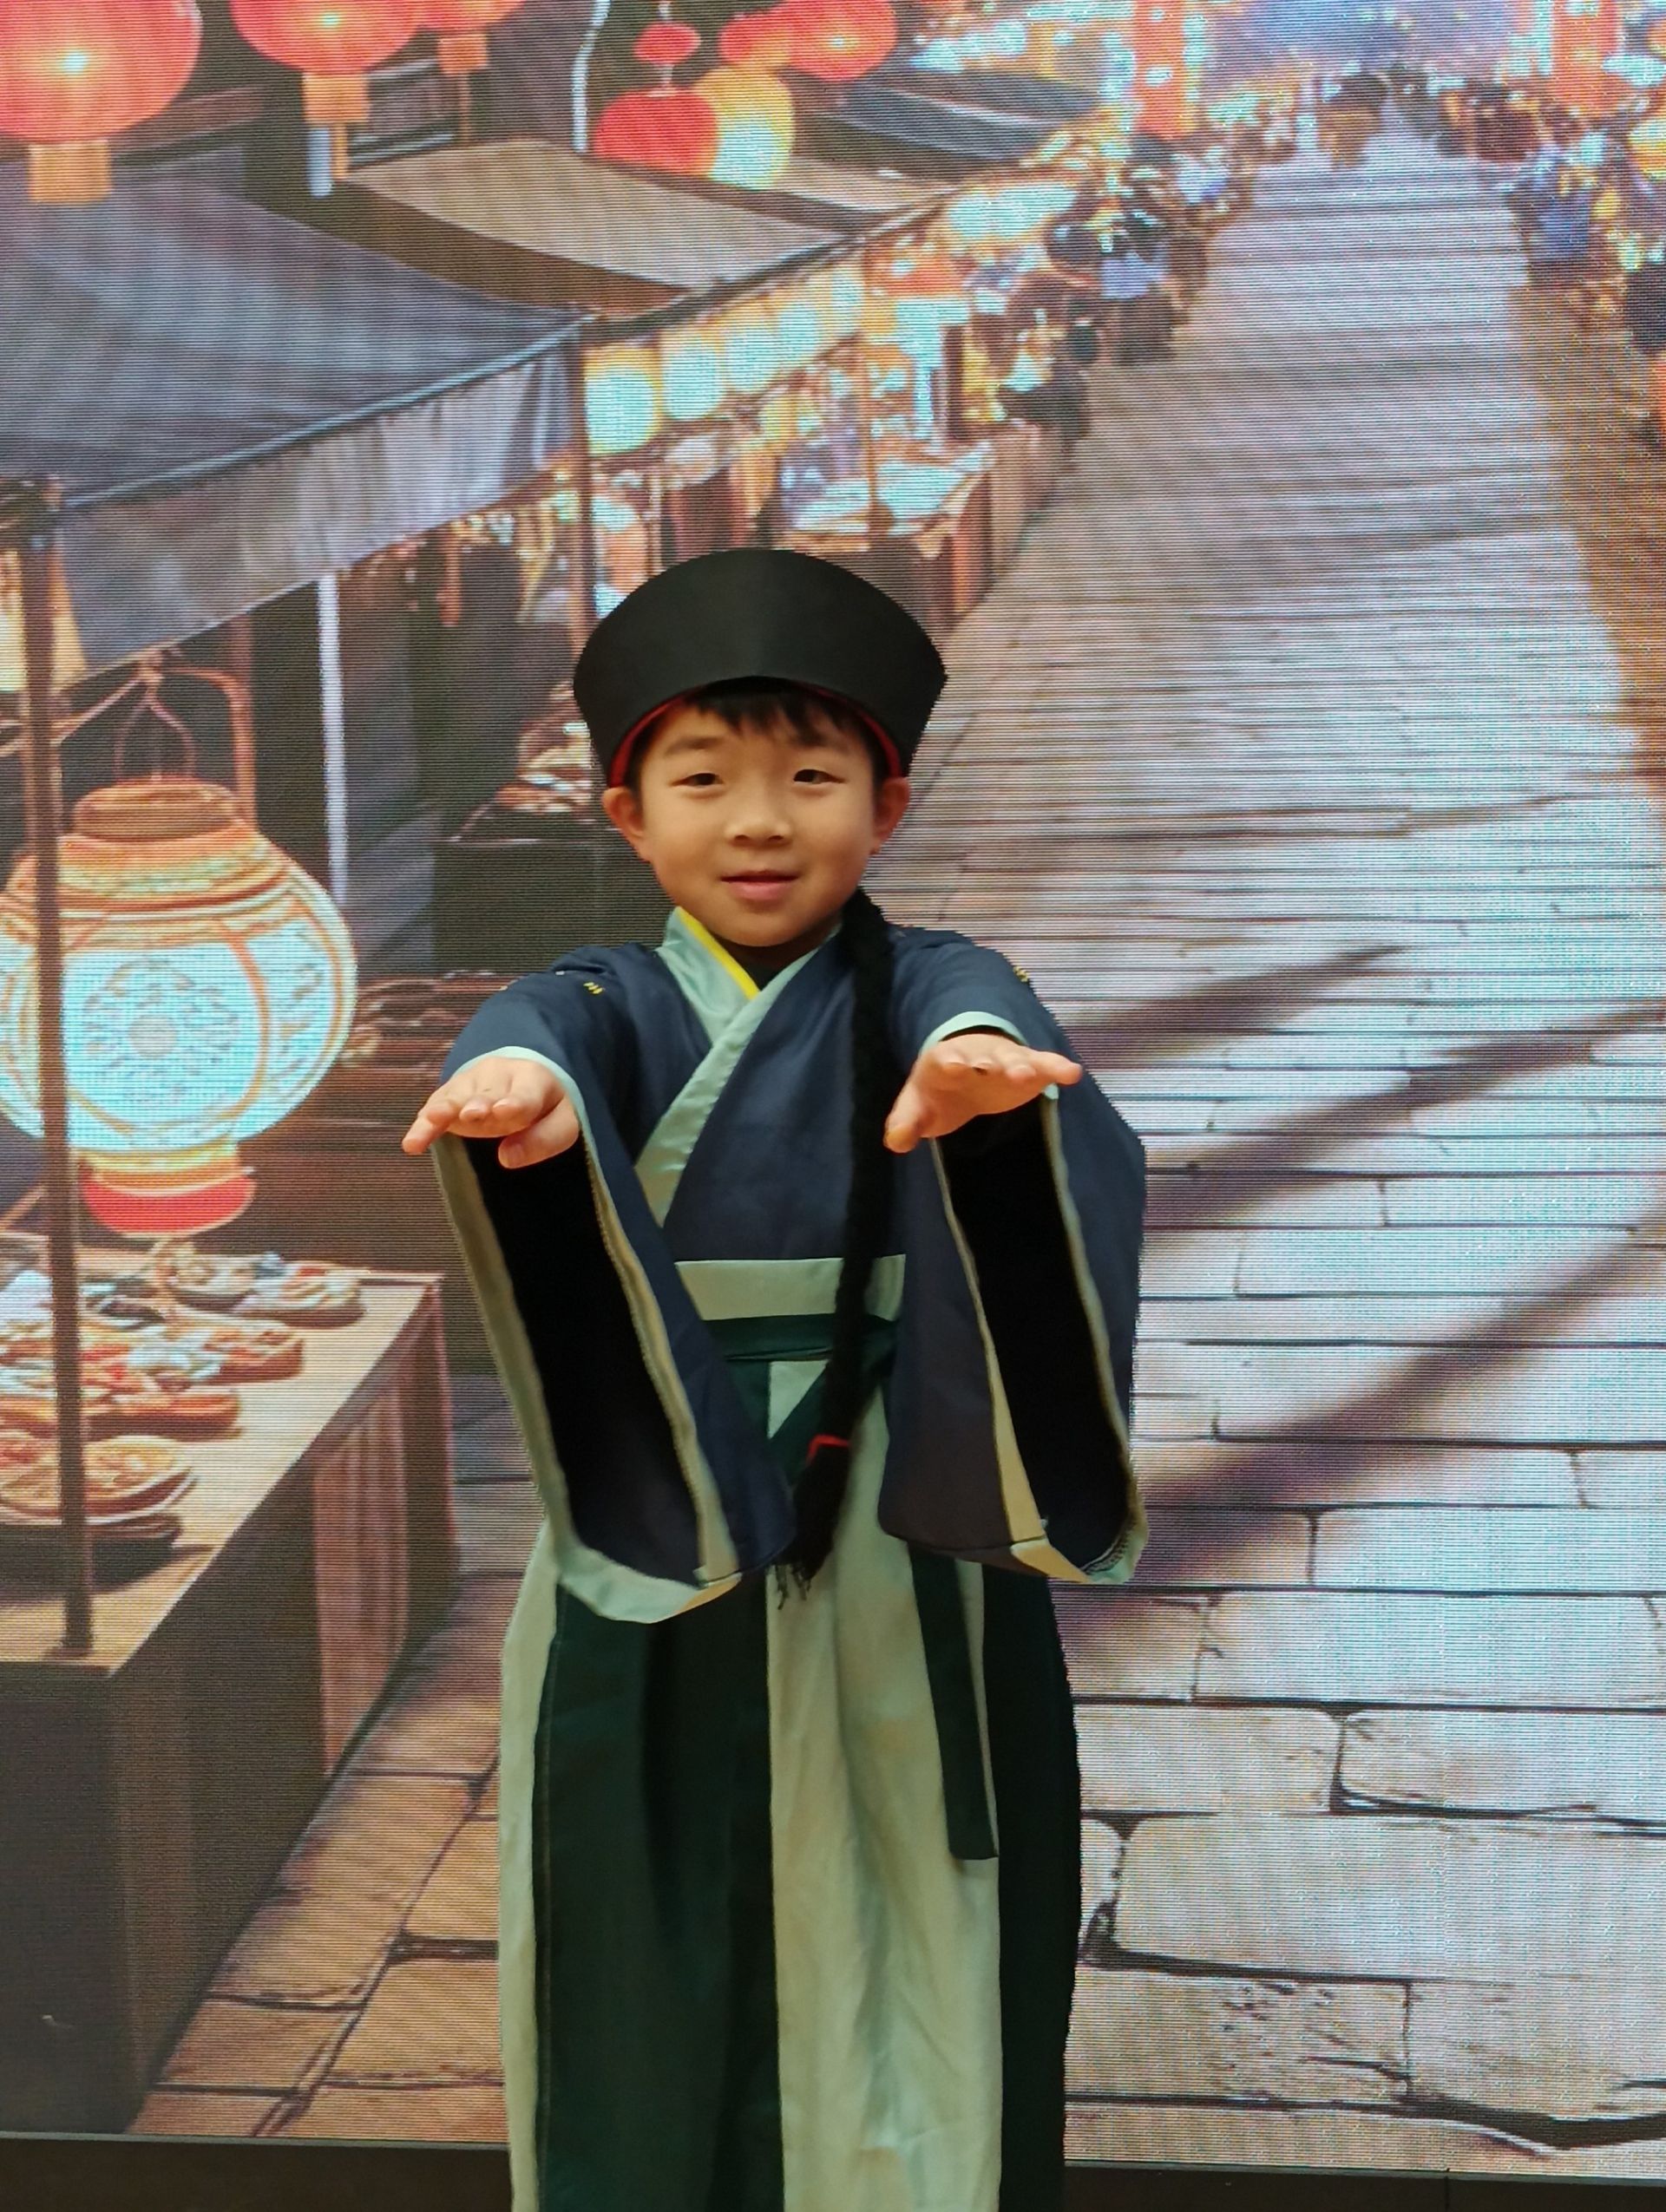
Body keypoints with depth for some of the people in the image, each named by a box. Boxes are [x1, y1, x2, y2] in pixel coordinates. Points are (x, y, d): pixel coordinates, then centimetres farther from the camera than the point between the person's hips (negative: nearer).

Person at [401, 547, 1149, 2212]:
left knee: (897, 1965, 6)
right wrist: (512, 1076, -49)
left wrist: (971, 1059, -51)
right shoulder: (607, 1005, 1)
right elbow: (543, 1036, -23)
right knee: (657, 1984, 8)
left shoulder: (923, 990, -1)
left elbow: (975, 1009, -26)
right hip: (651, 1575, 1)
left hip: (899, 1564, -1)